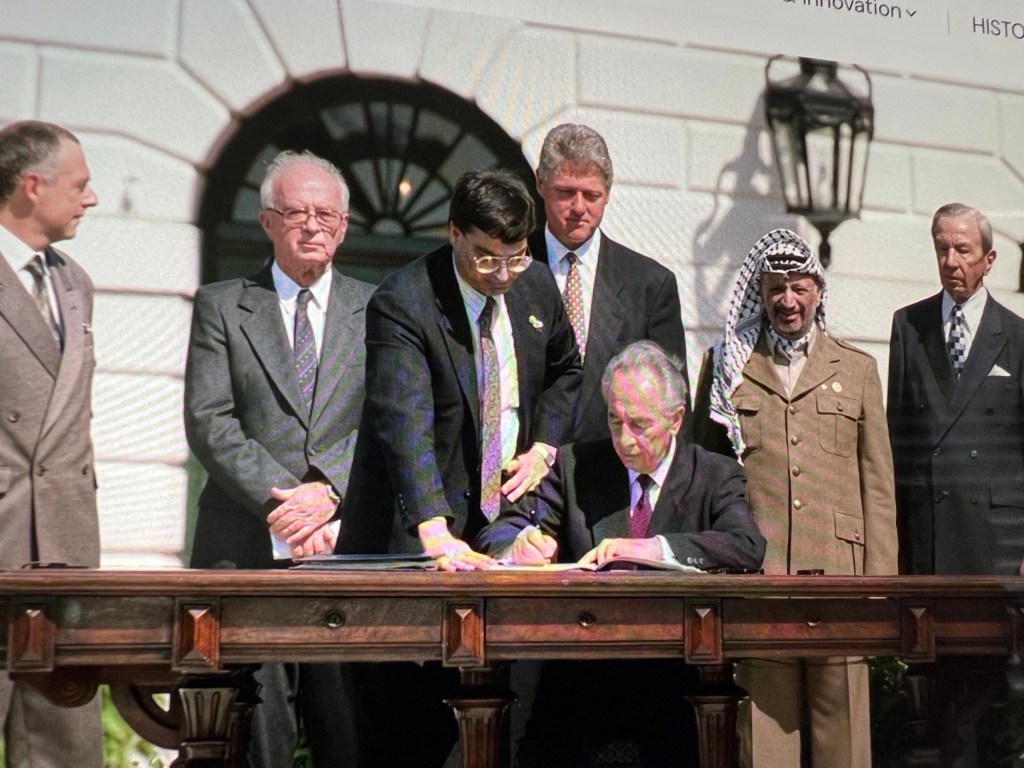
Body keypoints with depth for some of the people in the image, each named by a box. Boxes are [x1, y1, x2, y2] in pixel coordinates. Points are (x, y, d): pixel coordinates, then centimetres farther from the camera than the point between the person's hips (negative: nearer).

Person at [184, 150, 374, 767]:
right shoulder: (220, 306, 9)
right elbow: (209, 421, 0)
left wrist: (328, 490, -12)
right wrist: (280, 503, -11)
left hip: (347, 538, 1)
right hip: (245, 544, 0)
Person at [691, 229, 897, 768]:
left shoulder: (856, 369, 15)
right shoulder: (726, 365, 13)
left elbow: (877, 482, 12)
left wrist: (880, 581, 4)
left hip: (836, 566, 1)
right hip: (750, 567, 0)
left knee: (841, 709, 1)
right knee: (762, 711, -1)